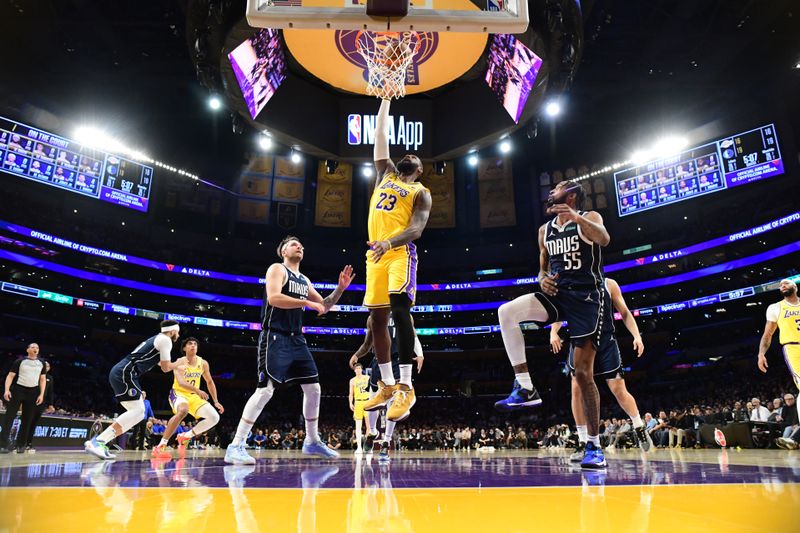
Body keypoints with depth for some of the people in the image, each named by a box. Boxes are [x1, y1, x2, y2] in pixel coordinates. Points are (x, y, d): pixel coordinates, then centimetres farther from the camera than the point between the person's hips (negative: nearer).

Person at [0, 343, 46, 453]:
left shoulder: (41, 363, 11)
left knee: (27, 419, 4)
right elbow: (10, 376, -1)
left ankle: (20, 445, 11)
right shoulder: (20, 361, 2)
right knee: (9, 416, -8)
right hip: (17, 390, -3)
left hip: (33, 392, 3)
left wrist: (41, 394, 3)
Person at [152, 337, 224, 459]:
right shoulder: (179, 363, -16)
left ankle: (185, 437, 9)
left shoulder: (203, 363, -1)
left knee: (214, 418, -10)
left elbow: (210, 382, 11)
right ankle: (160, 447, -30)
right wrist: (197, 390, -48)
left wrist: (216, 401, 8)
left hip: (194, 396, 6)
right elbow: (180, 382, -32)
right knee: (183, 410, -40)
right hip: (178, 393, -5)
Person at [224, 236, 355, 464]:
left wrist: (340, 288, 11)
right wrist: (307, 302, -21)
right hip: (276, 338, -8)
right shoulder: (277, 269, -3)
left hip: (297, 340, 8)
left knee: (313, 388, 8)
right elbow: (273, 298, -21)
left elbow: (324, 306, 24)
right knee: (265, 390, -16)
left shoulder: (304, 280, 20)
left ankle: (312, 442, 22)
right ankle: (235, 446, -9)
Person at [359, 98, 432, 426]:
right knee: (377, 318, 5)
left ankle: (406, 387, -21)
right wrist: (386, 100, 25)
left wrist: (390, 243, -26)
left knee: (399, 306, -25)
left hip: (400, 252, -6)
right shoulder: (385, 174, 25)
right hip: (375, 252, 6)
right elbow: (381, 137, 23)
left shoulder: (421, 193, 8)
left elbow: (416, 229, -8)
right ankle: (388, 385, 15)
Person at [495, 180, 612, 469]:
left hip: (587, 297, -5)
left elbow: (604, 239, -24)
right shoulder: (545, 230, 15)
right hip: (557, 293, 5)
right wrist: (542, 279, -2)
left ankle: (594, 446, 7)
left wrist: (578, 219, -41)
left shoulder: (589, 218, -1)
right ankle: (525, 389, -17)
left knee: (583, 371, -8)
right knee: (506, 312, -21)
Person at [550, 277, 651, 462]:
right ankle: (583, 443, 3)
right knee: (577, 390, -6)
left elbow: (625, 312, 7)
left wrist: (637, 335, -6)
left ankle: (639, 428, 28)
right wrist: (553, 332, -17)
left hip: (606, 342, 0)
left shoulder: (609, 284, 5)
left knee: (619, 390, 2)